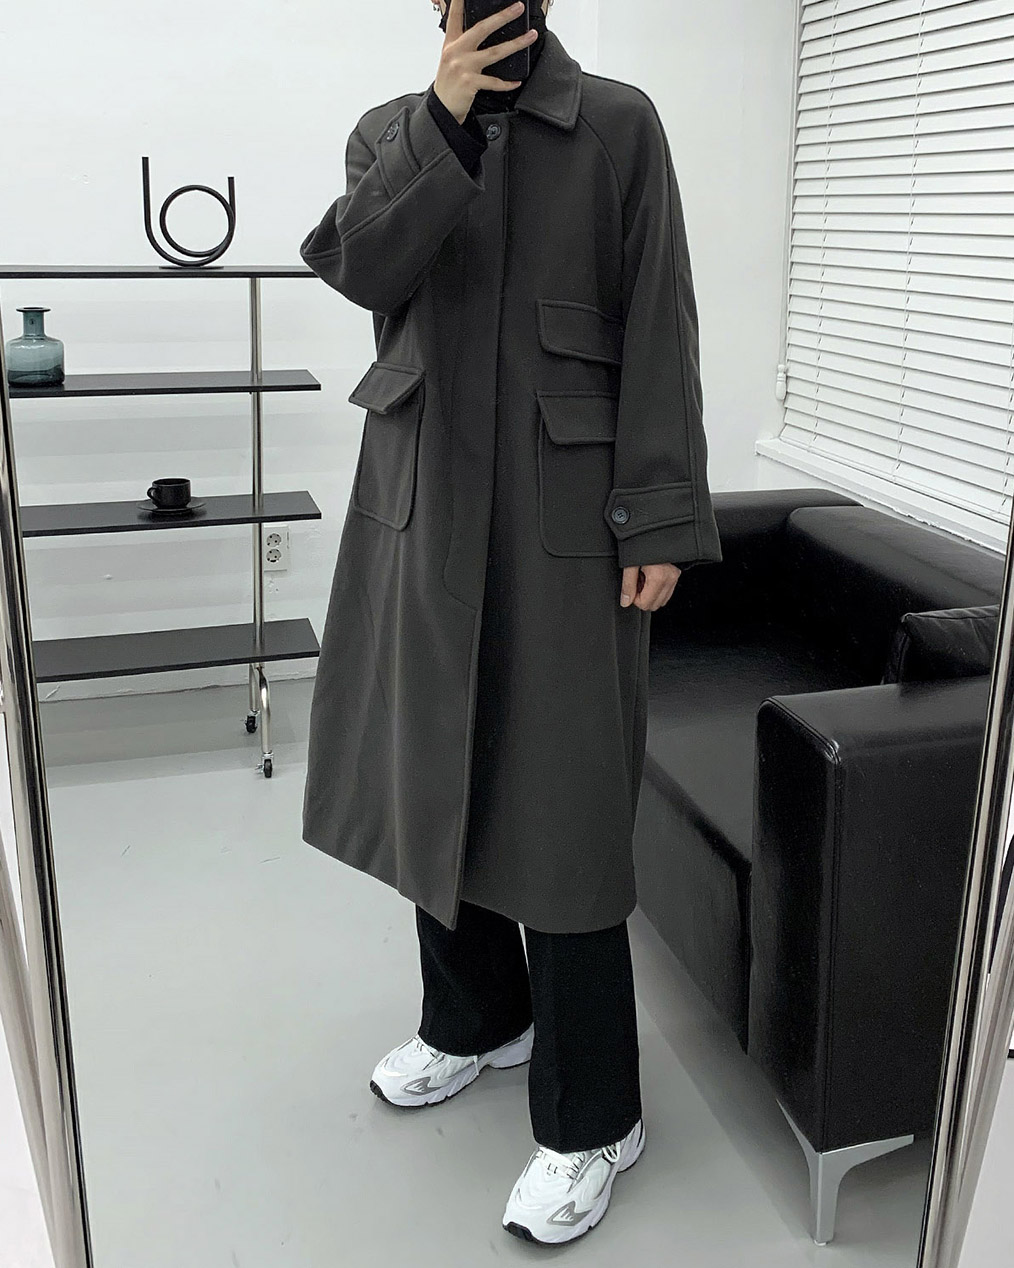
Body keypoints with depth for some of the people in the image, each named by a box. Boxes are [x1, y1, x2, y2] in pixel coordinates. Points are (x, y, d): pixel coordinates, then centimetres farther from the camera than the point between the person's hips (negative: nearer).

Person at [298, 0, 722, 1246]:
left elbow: (659, 326, -4)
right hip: (424, 500, 5)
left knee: (561, 804, -3)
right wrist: (445, 121, -15)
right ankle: (474, 1019, 37)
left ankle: (592, 1123, 14)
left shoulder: (618, 124, 2)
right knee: (433, 770, 13)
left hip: (564, 510, -4)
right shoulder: (390, 131, 13)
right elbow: (361, 268, -6)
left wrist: (660, 520, -11)